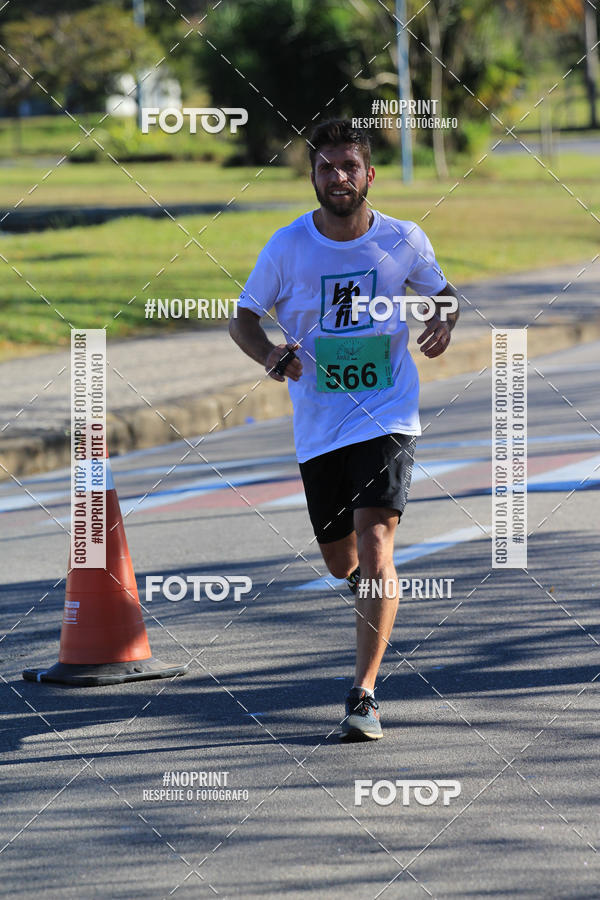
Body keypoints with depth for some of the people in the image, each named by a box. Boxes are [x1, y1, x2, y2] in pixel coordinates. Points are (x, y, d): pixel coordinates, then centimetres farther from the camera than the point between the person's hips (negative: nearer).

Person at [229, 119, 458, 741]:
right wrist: (270, 356, -16)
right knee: (341, 562, 11)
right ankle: (374, 591, 51)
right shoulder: (287, 247, -5)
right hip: (318, 425, 2)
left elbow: (439, 292, 15)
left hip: (387, 415, -2)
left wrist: (442, 324, -8)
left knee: (374, 544, -19)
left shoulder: (404, 241, -4)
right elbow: (243, 317, 5)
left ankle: (364, 695, -19)